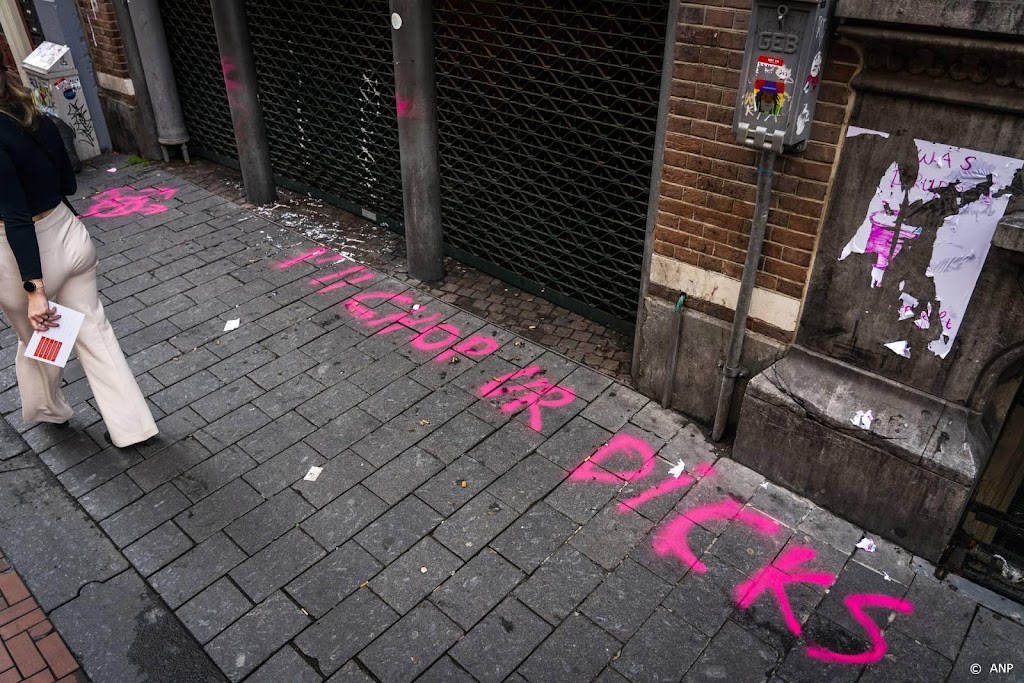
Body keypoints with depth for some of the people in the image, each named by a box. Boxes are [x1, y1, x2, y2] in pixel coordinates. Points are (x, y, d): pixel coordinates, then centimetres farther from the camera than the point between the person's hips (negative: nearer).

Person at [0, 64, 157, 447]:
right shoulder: (42, 124, -2)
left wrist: (35, 289, -25)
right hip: (69, 235, 6)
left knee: (35, 337, 20)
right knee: (93, 331, 13)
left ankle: (45, 408, 47)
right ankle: (131, 425, 18)